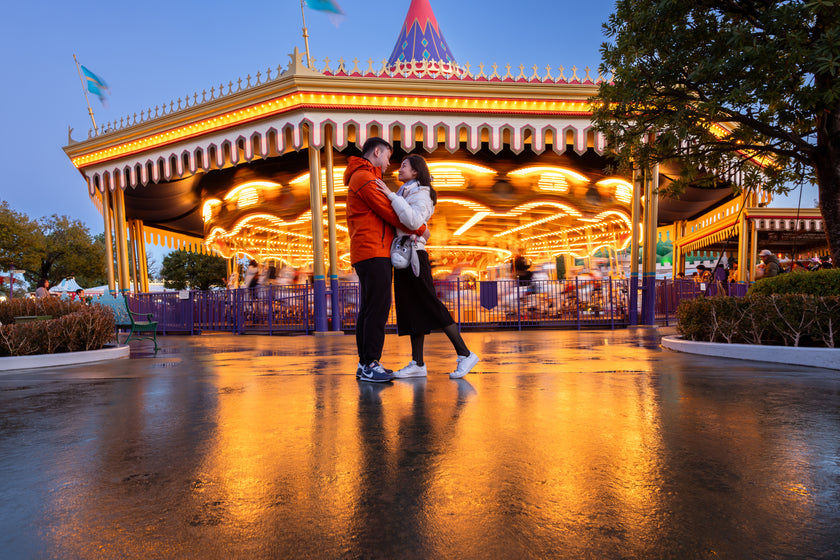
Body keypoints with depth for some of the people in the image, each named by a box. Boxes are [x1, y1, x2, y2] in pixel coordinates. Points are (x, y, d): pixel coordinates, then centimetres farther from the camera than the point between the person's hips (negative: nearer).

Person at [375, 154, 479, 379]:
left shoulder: (420, 194, -6)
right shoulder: (404, 194, 22)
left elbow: (413, 221, -25)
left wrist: (390, 195, -23)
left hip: (413, 254, -9)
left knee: (431, 306, -10)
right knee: (411, 310, 5)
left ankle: (465, 354, -4)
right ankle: (418, 363, 8)